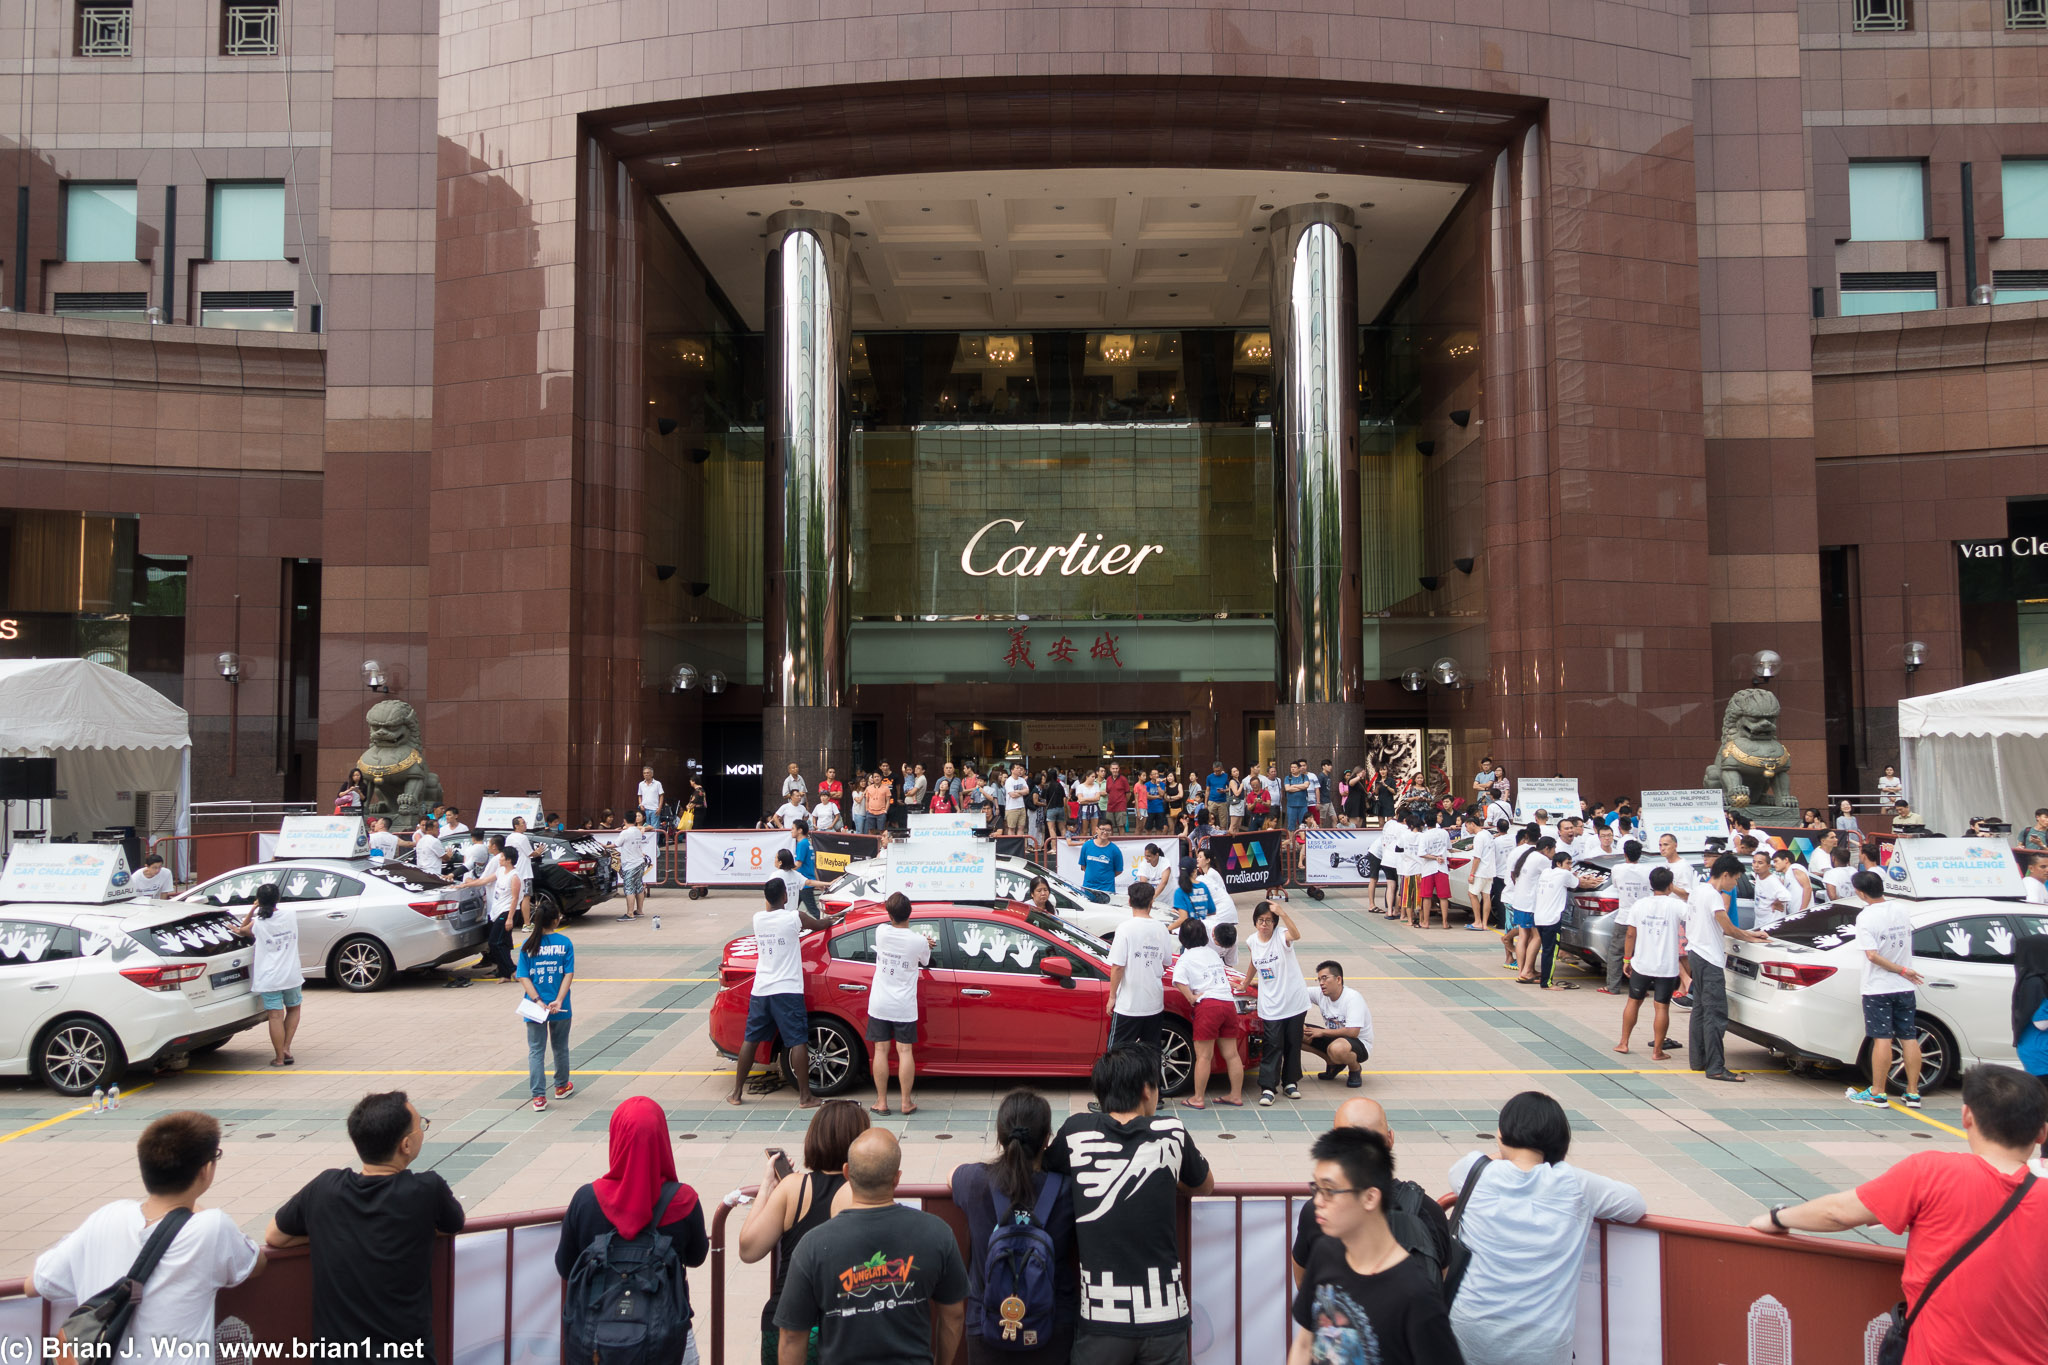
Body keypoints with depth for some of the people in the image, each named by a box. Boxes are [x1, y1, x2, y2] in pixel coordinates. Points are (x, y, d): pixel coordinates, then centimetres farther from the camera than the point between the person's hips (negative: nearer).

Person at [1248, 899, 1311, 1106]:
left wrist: (1282, 913, -49)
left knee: (1293, 1044, 10)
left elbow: (1296, 935, -39)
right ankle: (1267, 1088, 0)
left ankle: (1290, 1082, 26)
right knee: (1273, 1046, -4)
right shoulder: (1252, 941, 0)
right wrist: (1248, 981, 31)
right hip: (1270, 1005, 2)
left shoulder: (1281, 936, -14)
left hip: (1294, 1001, -2)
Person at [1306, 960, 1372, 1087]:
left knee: (1337, 1048, -42)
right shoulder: (1321, 994, -5)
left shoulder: (1352, 997, -23)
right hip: (1333, 1038, 7)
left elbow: (1352, 1032, -30)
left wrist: (1322, 1032, -21)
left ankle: (1355, 1068, -5)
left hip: (1360, 1044, -7)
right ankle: (1333, 1062, 6)